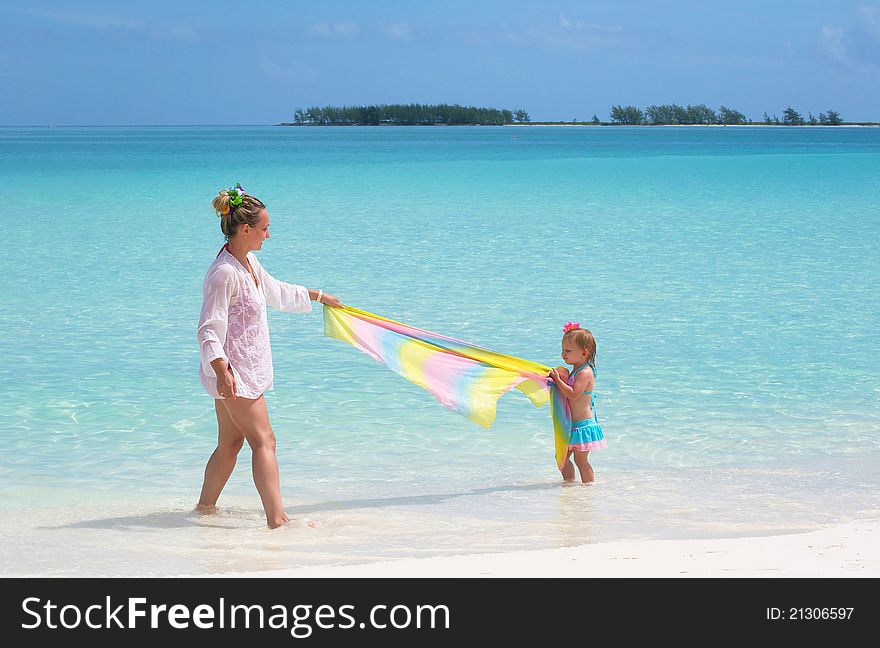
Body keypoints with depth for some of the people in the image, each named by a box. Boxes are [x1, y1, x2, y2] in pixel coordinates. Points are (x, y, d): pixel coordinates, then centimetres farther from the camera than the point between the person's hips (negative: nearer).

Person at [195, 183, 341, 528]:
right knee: (263, 441, -13)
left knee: (230, 443, 16)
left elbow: (277, 292, 32)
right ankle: (277, 518, -18)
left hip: (246, 369, 10)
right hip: (232, 371, -10)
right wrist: (221, 370, -36)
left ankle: (204, 508, 26)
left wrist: (318, 296, 43)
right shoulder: (224, 273, -19)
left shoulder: (249, 263, 12)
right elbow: (209, 329, -23)